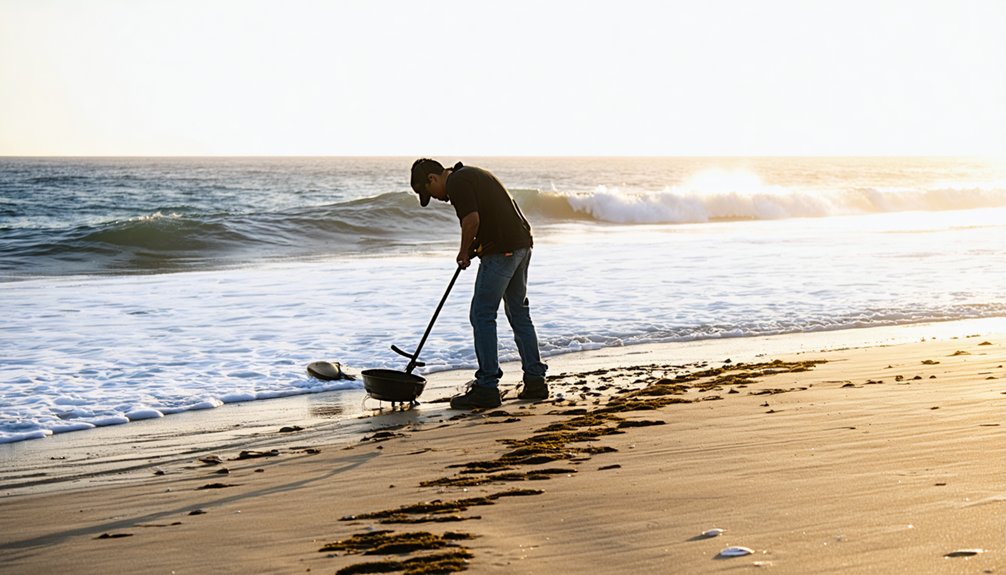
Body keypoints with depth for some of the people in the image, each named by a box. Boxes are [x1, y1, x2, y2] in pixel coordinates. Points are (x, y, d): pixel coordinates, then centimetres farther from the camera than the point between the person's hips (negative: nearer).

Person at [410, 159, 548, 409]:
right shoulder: (471, 174, 22)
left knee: (482, 315, -5)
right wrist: (472, 248, 17)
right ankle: (535, 381, 19)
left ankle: (487, 388, -4)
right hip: (522, 243, 10)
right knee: (519, 312, 16)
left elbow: (472, 220, -20)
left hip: (501, 251, -10)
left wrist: (464, 252, -4)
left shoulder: (456, 183, -9)